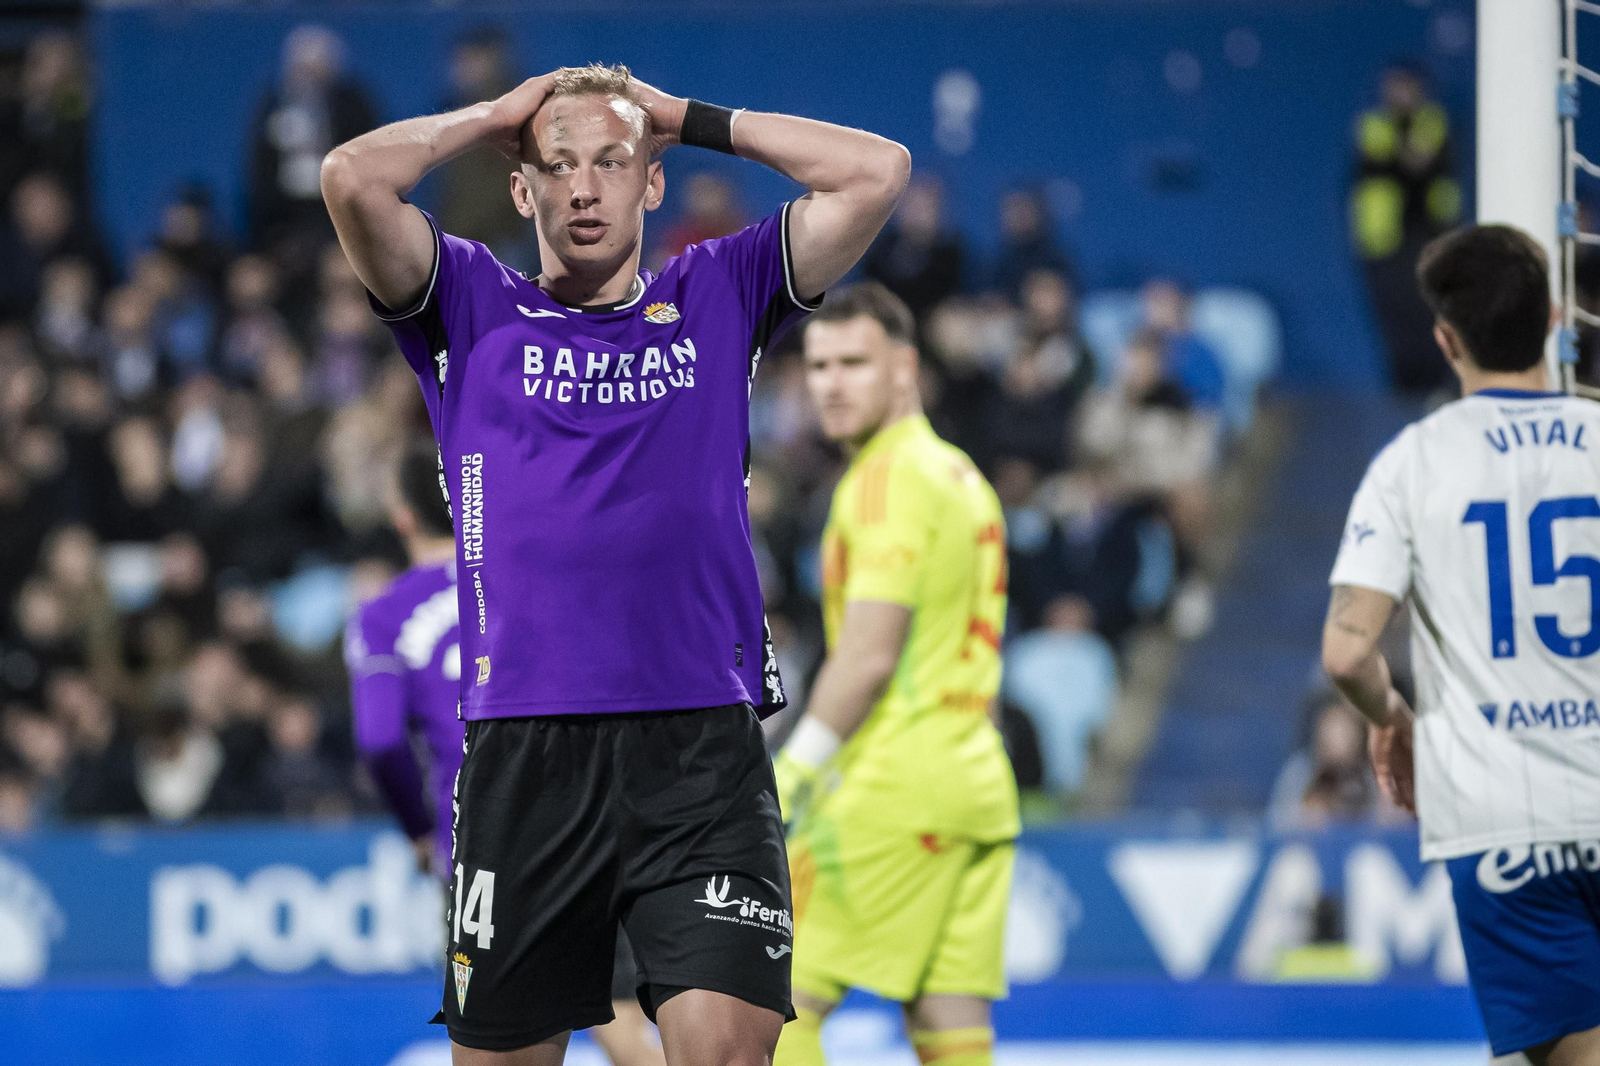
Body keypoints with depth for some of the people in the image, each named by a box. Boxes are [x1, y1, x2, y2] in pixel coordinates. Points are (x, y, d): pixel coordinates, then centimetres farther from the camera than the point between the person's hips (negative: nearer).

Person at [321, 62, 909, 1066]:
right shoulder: (472, 310, 12)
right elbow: (354, 178, -4)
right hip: (524, 753, 1)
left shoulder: (718, 298, 14)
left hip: (703, 756, 0)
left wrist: (690, 118, 11)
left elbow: (877, 171, 6)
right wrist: (493, 116, 10)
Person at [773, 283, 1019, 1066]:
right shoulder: (964, 478, 20)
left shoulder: (891, 476, -9)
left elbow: (869, 654, -16)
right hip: (974, 778, 9)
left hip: (895, 780, -9)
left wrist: (790, 773, -14)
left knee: (784, 993, -8)